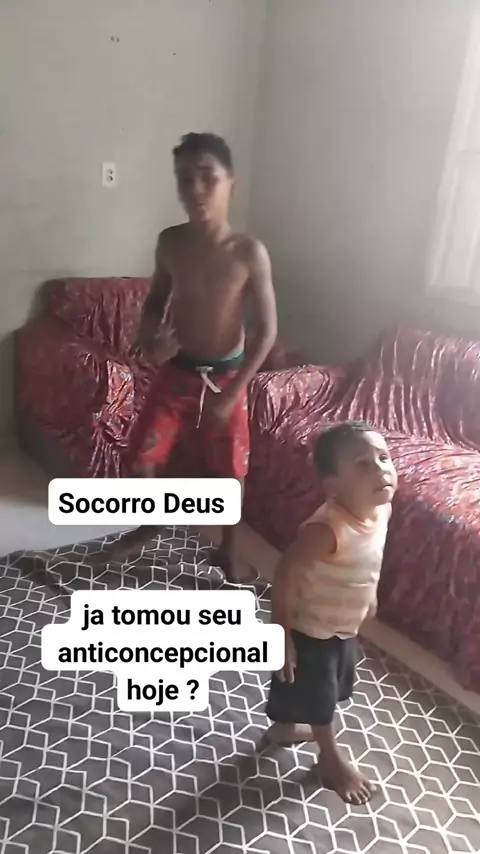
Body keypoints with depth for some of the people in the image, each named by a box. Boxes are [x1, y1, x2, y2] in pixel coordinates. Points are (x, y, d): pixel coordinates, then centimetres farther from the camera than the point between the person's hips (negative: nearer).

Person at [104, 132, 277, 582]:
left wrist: (231, 393, -15)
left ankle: (226, 552, 33)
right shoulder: (169, 242, -7)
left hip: (224, 376, -2)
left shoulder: (250, 252, -17)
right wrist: (150, 340, -12)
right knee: (142, 457, 1)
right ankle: (148, 522, 34)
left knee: (228, 471, 9)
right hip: (175, 372, 3)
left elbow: (267, 331, -12)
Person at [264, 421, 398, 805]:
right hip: (311, 631, -9)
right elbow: (284, 577, -29)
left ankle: (285, 727, 56)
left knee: (334, 687, 30)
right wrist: (282, 636, -22)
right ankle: (332, 757, 43)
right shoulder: (326, 529, -38)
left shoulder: (381, 510, -13)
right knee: (319, 696, 16)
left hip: (345, 627, 9)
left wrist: (369, 595, 17)